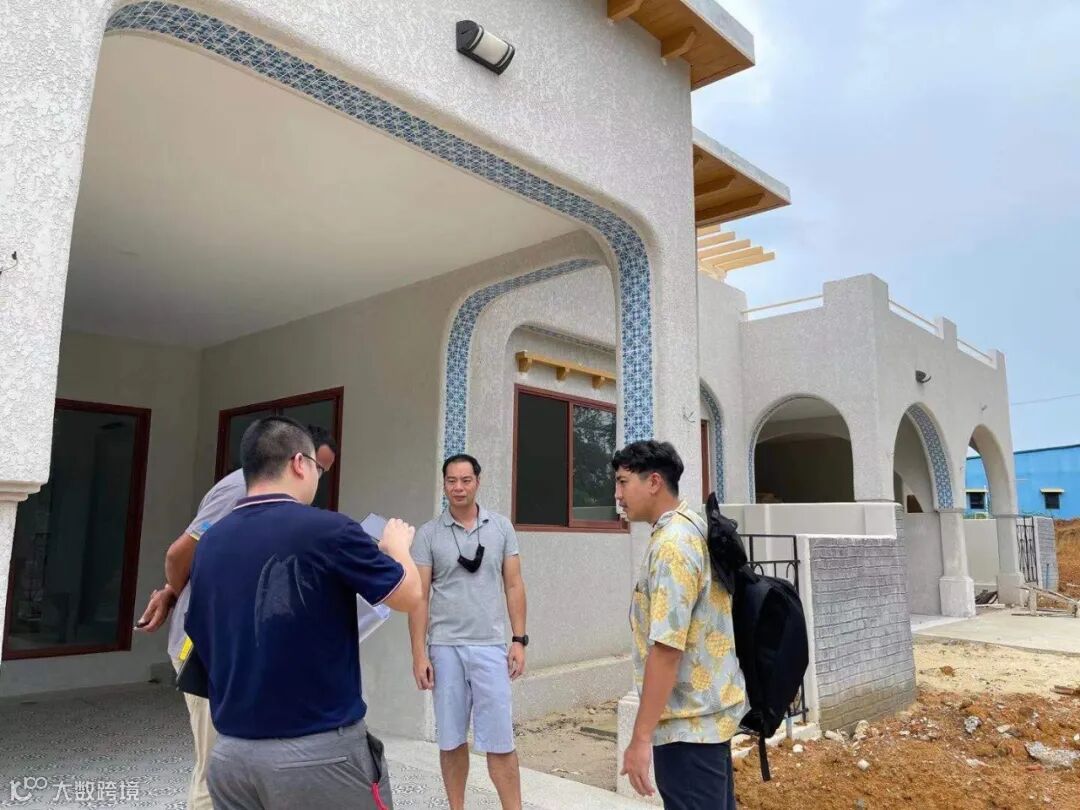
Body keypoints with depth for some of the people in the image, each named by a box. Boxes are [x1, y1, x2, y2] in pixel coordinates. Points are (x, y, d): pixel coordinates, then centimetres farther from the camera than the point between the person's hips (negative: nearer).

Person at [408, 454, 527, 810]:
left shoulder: (501, 528, 3)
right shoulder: (428, 534, 0)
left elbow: (514, 586, 5)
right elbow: (419, 597, 0)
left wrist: (519, 640, 0)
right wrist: (419, 653, -4)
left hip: (491, 647, 0)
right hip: (445, 648, 0)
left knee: (500, 740, 1)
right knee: (451, 739, 11)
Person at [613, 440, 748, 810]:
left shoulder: (672, 543, -22)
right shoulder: (694, 528, 9)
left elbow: (667, 647, -27)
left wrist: (641, 736, -24)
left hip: (688, 721, -10)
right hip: (710, 708, 10)